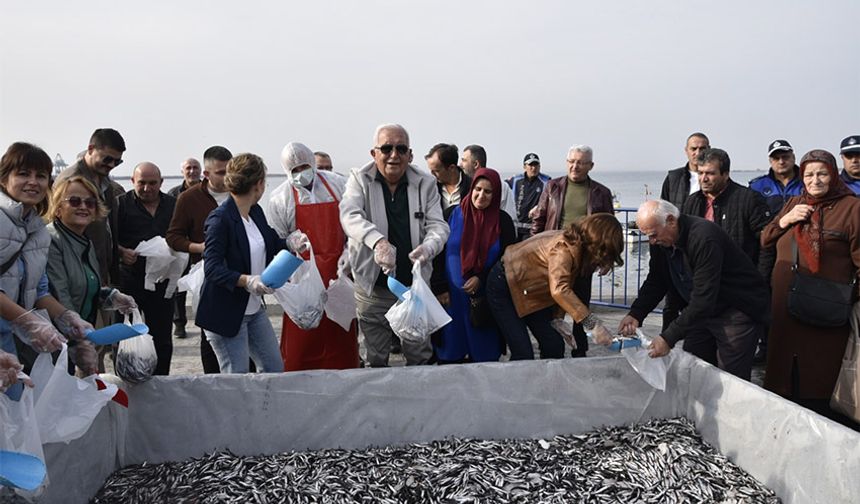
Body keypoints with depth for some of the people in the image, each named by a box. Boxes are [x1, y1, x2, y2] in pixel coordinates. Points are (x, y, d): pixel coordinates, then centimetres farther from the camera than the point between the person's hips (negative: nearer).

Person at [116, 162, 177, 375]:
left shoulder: (173, 205, 11)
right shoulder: (121, 204, 0)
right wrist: (121, 252, -22)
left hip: (162, 281, 3)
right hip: (129, 281, -3)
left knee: (162, 339, 10)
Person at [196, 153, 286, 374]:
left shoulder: (256, 212, 6)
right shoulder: (219, 219, -19)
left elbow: (272, 244, 20)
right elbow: (212, 268, -25)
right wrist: (246, 280, -38)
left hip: (254, 309, 8)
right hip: (225, 313, -8)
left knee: (275, 368, 15)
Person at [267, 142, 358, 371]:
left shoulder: (336, 185, 5)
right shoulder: (279, 198, 0)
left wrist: (348, 252, -3)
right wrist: (290, 243, -18)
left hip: (338, 271, 2)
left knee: (341, 334, 7)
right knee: (301, 337, -1)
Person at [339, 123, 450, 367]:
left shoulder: (425, 183, 1)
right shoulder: (359, 179, -4)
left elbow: (438, 225, -3)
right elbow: (349, 215, -20)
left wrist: (427, 247, -28)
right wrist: (378, 241, -40)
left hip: (415, 286, 1)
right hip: (373, 289, -1)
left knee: (420, 359, 13)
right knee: (376, 360, 15)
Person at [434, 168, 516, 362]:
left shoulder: (503, 221, 0)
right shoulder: (453, 214, 0)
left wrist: (481, 279, -9)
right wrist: (440, 288, -4)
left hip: (486, 297, 0)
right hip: (452, 296, 0)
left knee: (482, 353, 5)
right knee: (450, 355, 5)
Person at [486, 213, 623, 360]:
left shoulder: (579, 247, -2)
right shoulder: (564, 247, -30)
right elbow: (559, 289, -45)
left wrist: (554, 318, -3)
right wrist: (592, 323, -49)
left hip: (531, 291, 9)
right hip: (504, 285, -9)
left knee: (554, 345, 3)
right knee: (523, 354, -13)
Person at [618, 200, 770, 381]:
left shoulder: (704, 237, -30)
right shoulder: (660, 241, -5)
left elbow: (704, 298, -33)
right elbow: (655, 282, 5)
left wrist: (669, 337, -33)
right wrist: (636, 314, -11)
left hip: (738, 310, -7)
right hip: (701, 311, 8)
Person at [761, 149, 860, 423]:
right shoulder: (794, 203, 15)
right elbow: (764, 240, 16)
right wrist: (785, 220, -2)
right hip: (786, 305, 5)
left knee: (819, 380, 1)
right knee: (784, 370, 13)